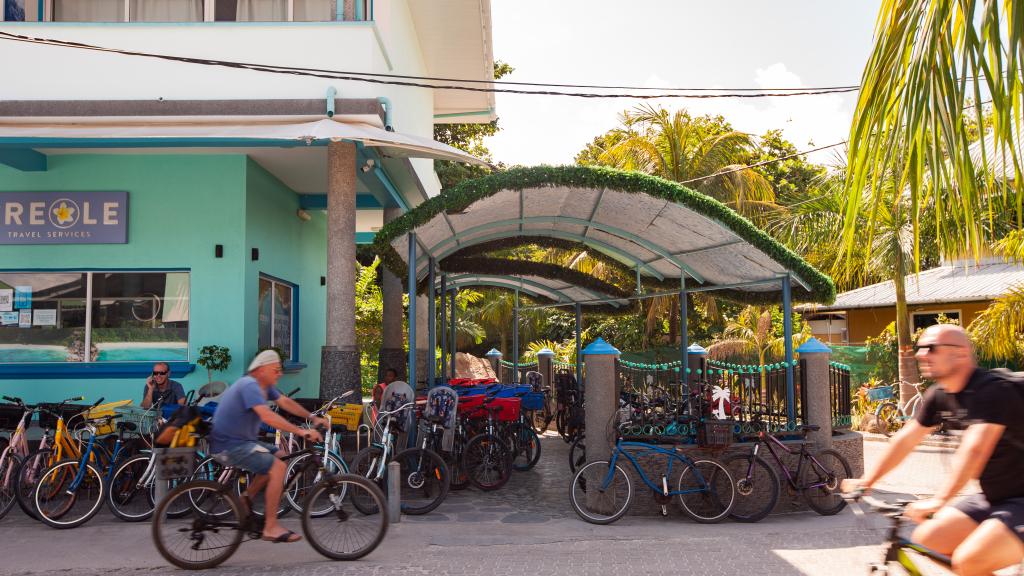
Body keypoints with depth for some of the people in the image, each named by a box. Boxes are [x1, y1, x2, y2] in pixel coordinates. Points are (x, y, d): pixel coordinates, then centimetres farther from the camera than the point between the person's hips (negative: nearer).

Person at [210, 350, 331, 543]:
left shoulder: (264, 386, 10)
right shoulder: (250, 385, -21)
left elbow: (285, 402, 10)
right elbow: (267, 416, -34)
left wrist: (313, 418, -1)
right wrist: (300, 431, -37)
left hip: (241, 441, 10)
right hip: (230, 446, -10)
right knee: (278, 467, -19)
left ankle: (247, 498, 15)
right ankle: (271, 528, -14)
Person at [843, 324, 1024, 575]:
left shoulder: (994, 390, -23)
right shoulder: (938, 396, 1)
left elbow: (974, 449, -36)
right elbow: (906, 439, 7)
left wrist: (939, 500, -44)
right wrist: (867, 480, 4)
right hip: (991, 498, 8)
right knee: (926, 540, -1)